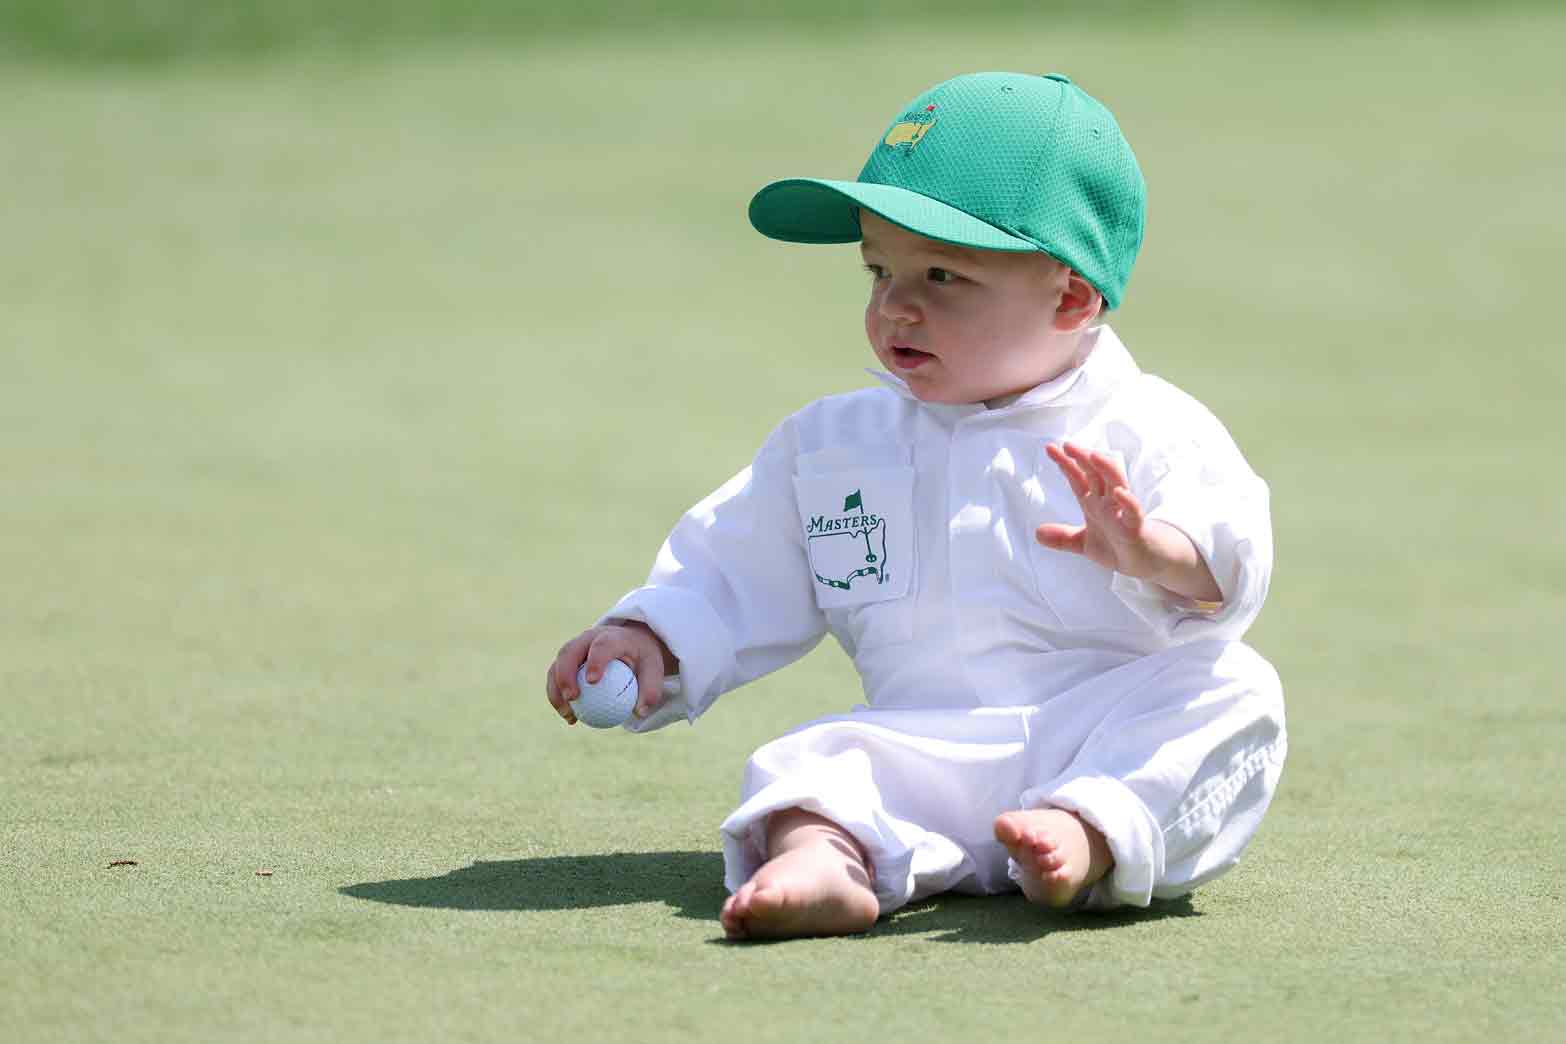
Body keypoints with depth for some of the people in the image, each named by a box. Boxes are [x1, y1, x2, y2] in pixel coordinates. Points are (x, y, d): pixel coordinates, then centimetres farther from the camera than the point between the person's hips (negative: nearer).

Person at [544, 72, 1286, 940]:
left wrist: (1152, 552, -34)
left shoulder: (1146, 432, 4)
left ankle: (1089, 832, -49)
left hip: (1113, 736, -2)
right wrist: (650, 639, 6)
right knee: (814, 760, -26)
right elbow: (734, 579, 25)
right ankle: (825, 851, -58)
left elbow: (1231, 568, -11)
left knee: (1230, 691, -29)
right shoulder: (829, 445, 20)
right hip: (927, 752, 2)